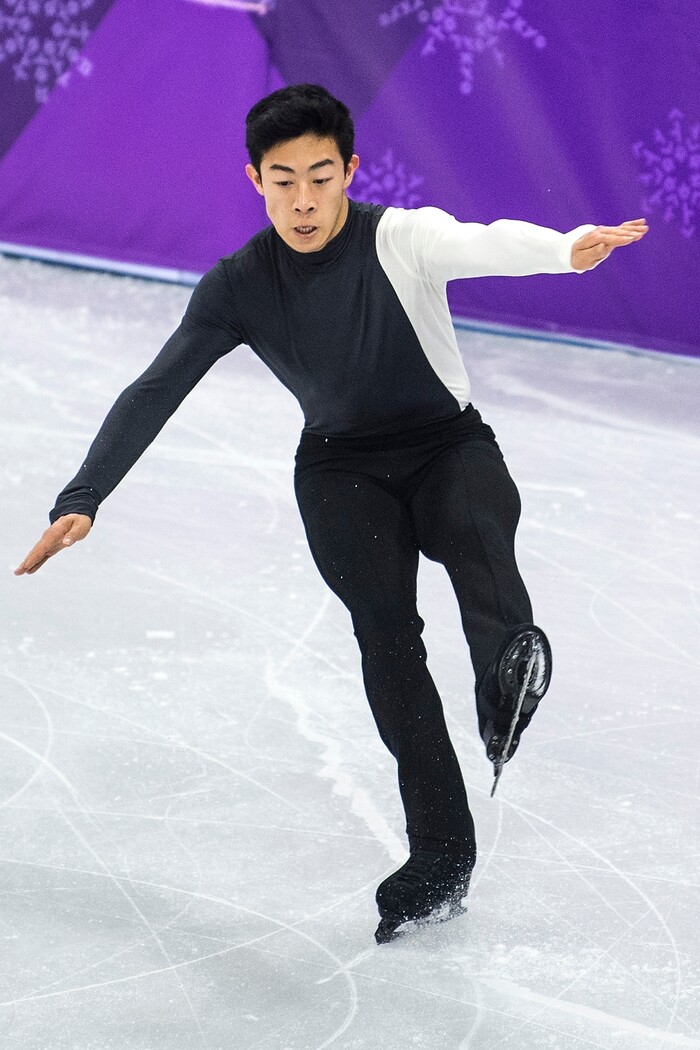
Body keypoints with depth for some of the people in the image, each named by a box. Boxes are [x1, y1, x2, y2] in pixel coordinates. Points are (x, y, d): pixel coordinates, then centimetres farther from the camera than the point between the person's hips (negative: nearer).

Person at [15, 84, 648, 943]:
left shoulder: (402, 238, -18)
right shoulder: (239, 285, -7)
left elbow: (483, 244, -40)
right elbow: (155, 393, -4)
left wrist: (567, 249, -62)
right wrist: (81, 500, -11)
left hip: (448, 445, -2)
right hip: (342, 469, 2)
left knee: (477, 527, -35)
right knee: (384, 626, -18)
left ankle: (509, 677, -64)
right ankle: (440, 856, -20)